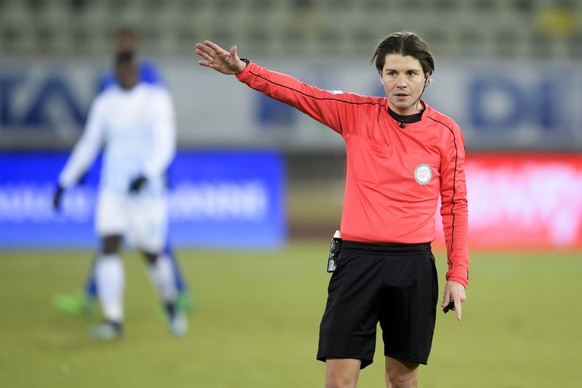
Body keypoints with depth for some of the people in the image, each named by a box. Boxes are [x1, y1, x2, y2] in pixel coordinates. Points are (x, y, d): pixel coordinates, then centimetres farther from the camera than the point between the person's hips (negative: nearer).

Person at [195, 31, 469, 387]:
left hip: (413, 265, 0)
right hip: (357, 260, 0)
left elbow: (455, 204, 6)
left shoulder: (446, 132, 1)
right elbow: (297, 93, -1)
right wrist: (243, 69, -16)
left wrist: (458, 275, 2)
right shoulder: (357, 113, 2)